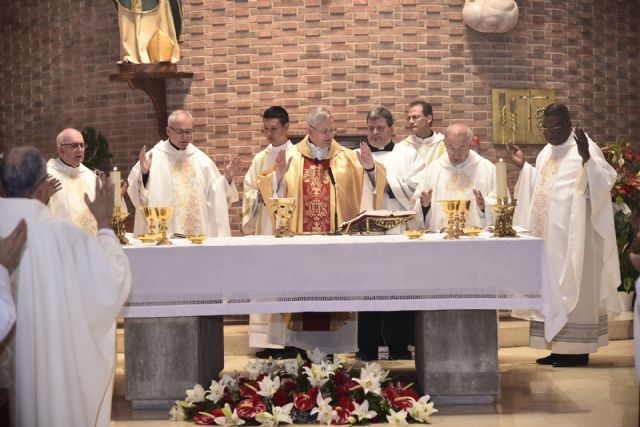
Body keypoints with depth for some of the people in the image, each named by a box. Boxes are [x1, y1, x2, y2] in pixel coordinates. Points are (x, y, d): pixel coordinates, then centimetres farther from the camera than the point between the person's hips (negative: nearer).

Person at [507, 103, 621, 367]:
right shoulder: (546, 152, 15)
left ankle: (578, 349, 0)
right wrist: (522, 166, 14)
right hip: (549, 235, 8)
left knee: (573, 287, -5)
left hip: (573, 235, -8)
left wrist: (586, 158, -34)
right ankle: (560, 347, 15)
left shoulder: (585, 148, -10)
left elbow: (605, 180, -20)